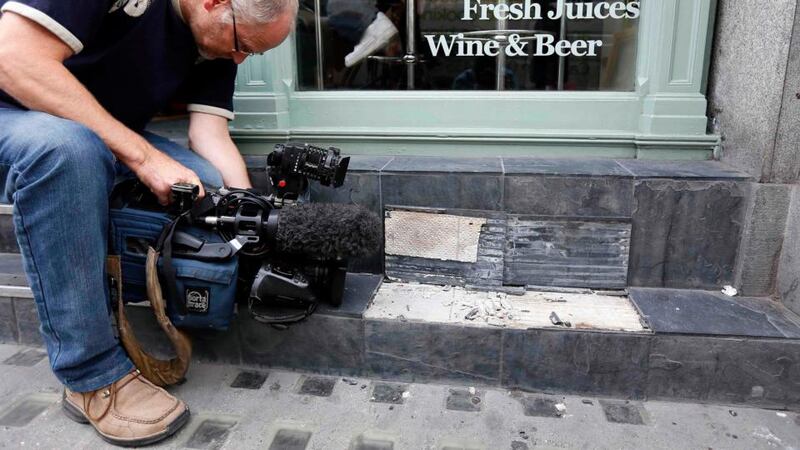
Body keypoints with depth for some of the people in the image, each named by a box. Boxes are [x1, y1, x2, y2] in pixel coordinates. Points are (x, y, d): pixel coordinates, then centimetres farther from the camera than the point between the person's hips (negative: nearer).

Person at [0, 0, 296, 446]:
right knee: (67, 148, -39)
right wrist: (142, 155, -34)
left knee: (215, 186, -19)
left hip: (113, 137, 6)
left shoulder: (219, 40, -3)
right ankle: (94, 376, -28)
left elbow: (210, 133, -8)